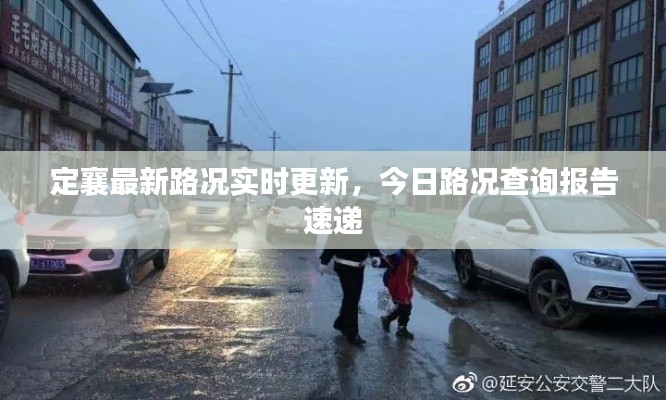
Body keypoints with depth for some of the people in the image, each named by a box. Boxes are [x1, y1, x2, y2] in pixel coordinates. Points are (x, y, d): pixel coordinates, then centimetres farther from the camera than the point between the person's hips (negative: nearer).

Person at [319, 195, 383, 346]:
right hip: (346, 267, -8)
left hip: (358, 267, 8)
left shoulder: (366, 223, 2)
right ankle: (352, 334, 6)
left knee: (353, 298, 18)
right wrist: (324, 262, -14)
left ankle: (340, 323, 37)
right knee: (351, 300, -4)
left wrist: (376, 255, -8)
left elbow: (369, 241, 10)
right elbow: (333, 242, -17)